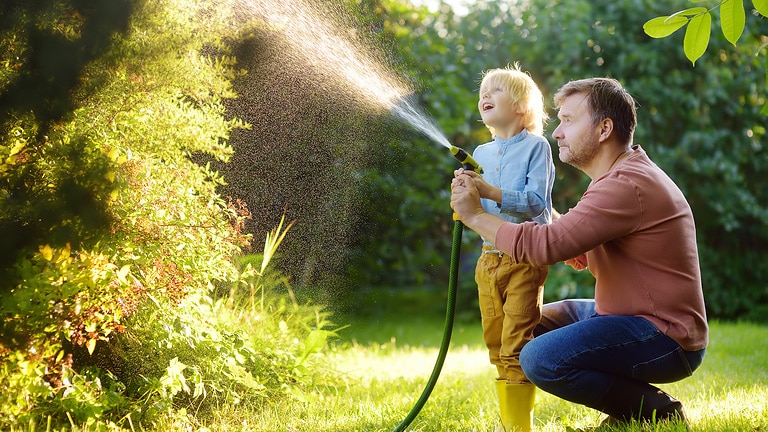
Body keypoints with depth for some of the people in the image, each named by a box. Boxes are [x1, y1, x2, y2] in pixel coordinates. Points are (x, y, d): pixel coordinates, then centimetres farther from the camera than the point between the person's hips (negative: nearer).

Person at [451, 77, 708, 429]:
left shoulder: (628, 185, -22)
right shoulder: (620, 176, 15)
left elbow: (544, 245, -28)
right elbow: (580, 256, 17)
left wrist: (475, 215, -13)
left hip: (666, 339, -11)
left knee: (540, 359, -24)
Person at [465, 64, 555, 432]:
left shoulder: (536, 146, -5)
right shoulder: (481, 154, 13)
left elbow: (536, 202, -16)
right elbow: (477, 208, 14)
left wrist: (491, 193, -25)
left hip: (526, 257, -6)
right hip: (489, 258, 6)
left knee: (517, 347, -10)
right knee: (496, 346, 10)